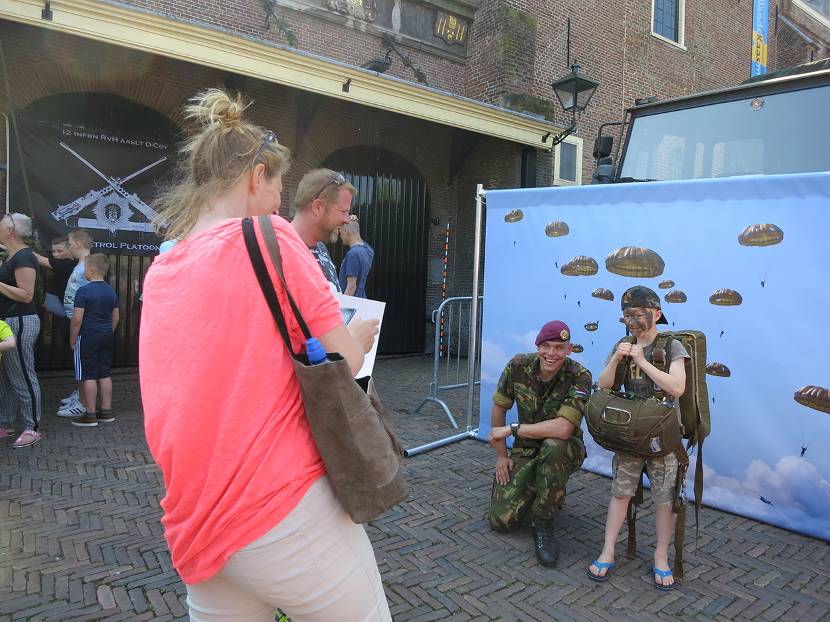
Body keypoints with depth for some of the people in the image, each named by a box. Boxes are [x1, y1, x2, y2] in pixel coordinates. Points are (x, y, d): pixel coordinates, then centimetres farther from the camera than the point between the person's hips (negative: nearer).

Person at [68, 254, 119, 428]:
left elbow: (77, 319, -15)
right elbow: (115, 318, 13)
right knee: (105, 374, 11)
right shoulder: (111, 291, 7)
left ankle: (90, 415, 4)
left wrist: (72, 340, -5)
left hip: (88, 337, -6)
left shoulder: (83, 291, -13)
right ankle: (106, 411, 16)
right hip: (106, 337, 6)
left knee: (88, 376, 0)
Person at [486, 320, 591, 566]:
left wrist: (511, 429, -26)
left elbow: (562, 429, -34)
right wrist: (501, 455, 0)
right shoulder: (519, 366, -14)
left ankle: (544, 525, -17)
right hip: (524, 450, 3)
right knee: (500, 520, -10)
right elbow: (499, 407, -1)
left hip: (564, 451, -3)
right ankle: (534, 491, 25)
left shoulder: (579, 377, -24)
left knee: (552, 447, -41)